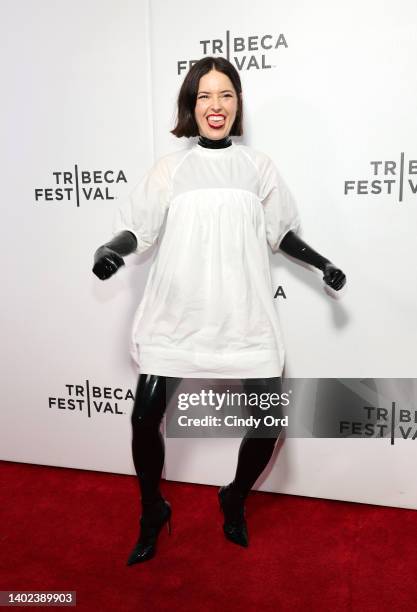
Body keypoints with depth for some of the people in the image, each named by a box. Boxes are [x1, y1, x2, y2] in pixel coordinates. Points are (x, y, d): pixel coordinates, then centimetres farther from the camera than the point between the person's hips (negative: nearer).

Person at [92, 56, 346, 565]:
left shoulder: (258, 165, 10)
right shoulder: (170, 167, 7)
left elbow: (280, 233, 15)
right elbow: (138, 228, 4)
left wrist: (323, 264, 6)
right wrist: (111, 249, -16)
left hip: (244, 313, 1)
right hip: (177, 312, 0)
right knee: (145, 415, -2)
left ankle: (234, 500, 29)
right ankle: (152, 512, 27)